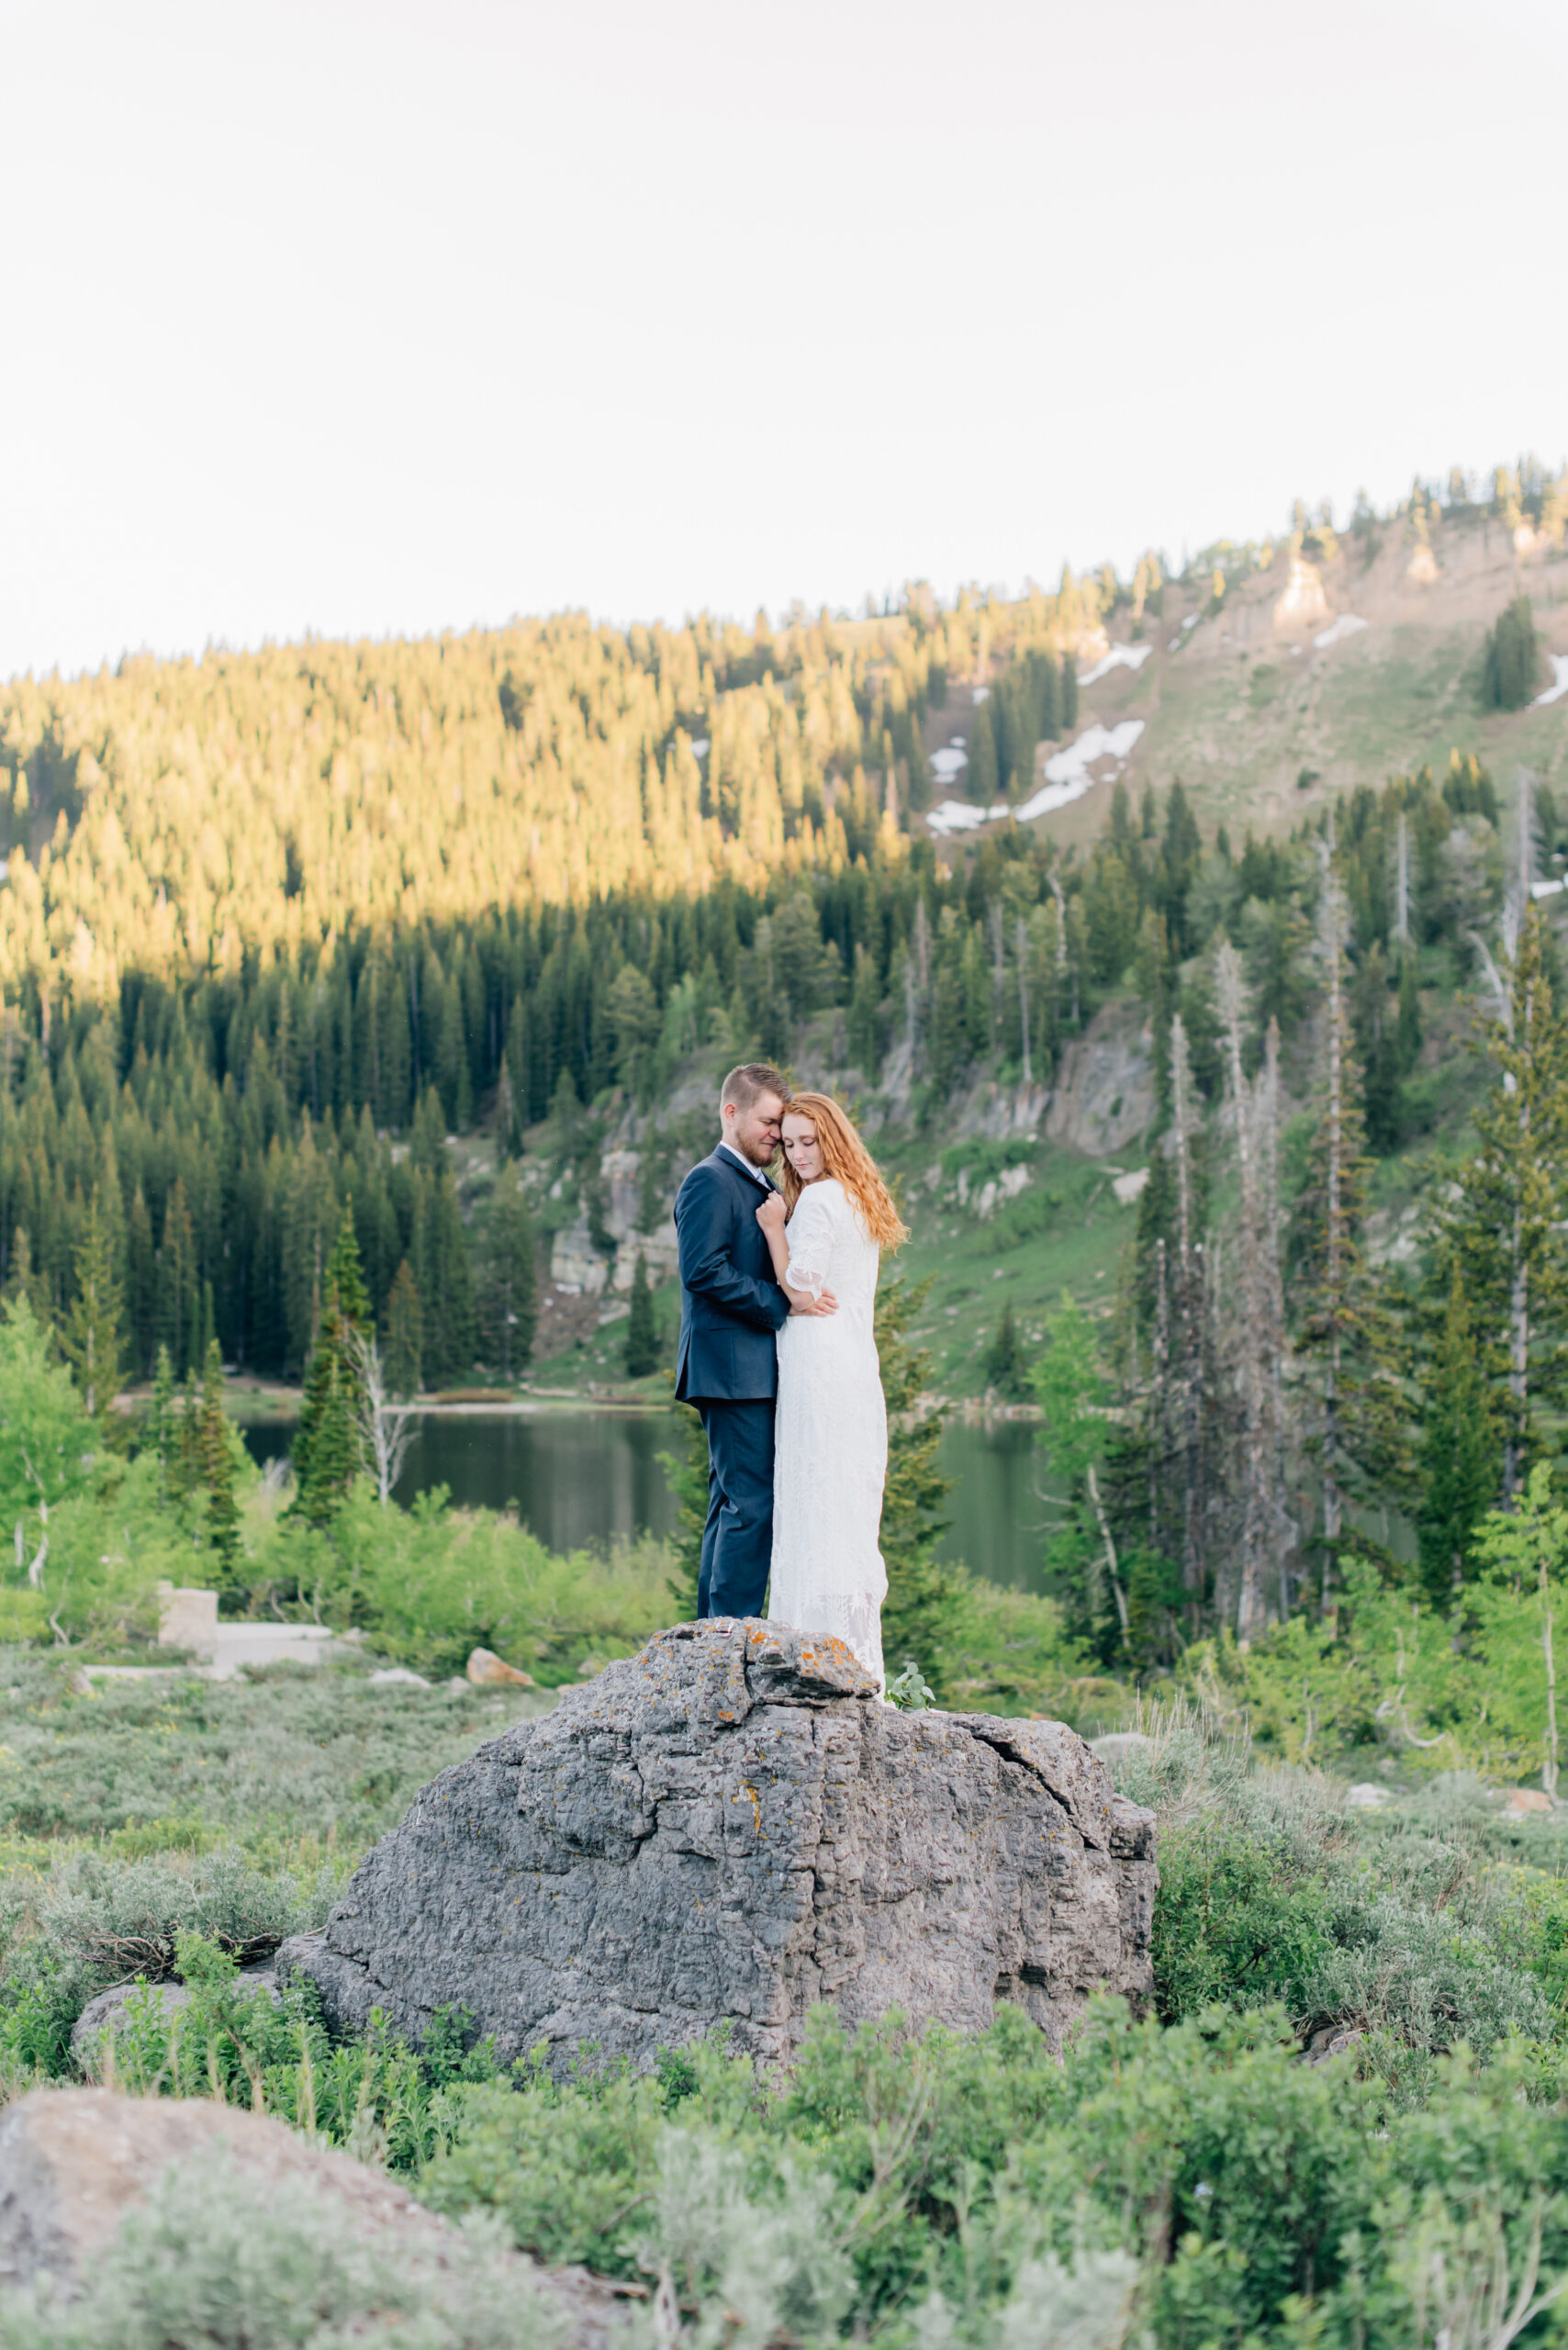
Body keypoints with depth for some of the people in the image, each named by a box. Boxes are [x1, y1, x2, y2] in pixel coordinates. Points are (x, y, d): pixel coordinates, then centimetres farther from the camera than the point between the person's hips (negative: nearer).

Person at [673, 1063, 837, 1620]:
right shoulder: (710, 1182, -9)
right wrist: (783, 1303, -19)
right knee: (751, 1502, -11)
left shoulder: (764, 1187, 21)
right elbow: (703, 1272, -20)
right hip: (733, 1369, -10)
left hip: (757, 1374, 10)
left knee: (732, 1504, 12)